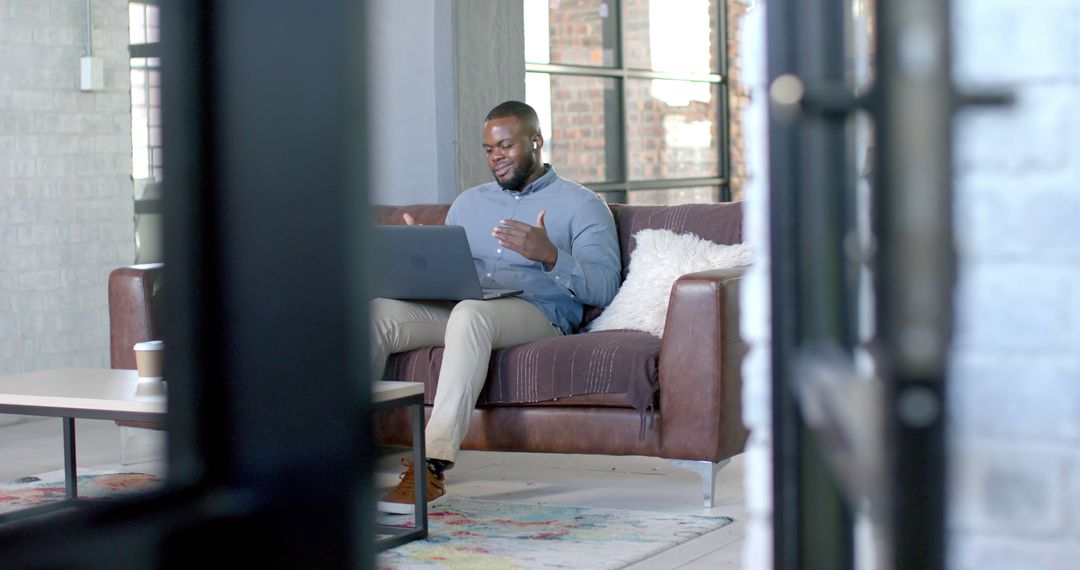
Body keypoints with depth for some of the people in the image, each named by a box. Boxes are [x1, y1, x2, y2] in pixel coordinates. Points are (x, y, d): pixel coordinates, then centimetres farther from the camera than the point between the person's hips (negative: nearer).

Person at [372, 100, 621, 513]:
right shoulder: (469, 203, 27)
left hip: (537, 313, -5)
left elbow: (603, 289, -3)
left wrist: (549, 256, -21)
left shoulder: (581, 205, 10)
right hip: (457, 307, 5)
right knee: (377, 312, -23)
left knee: (470, 314, -40)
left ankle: (433, 467, -44)